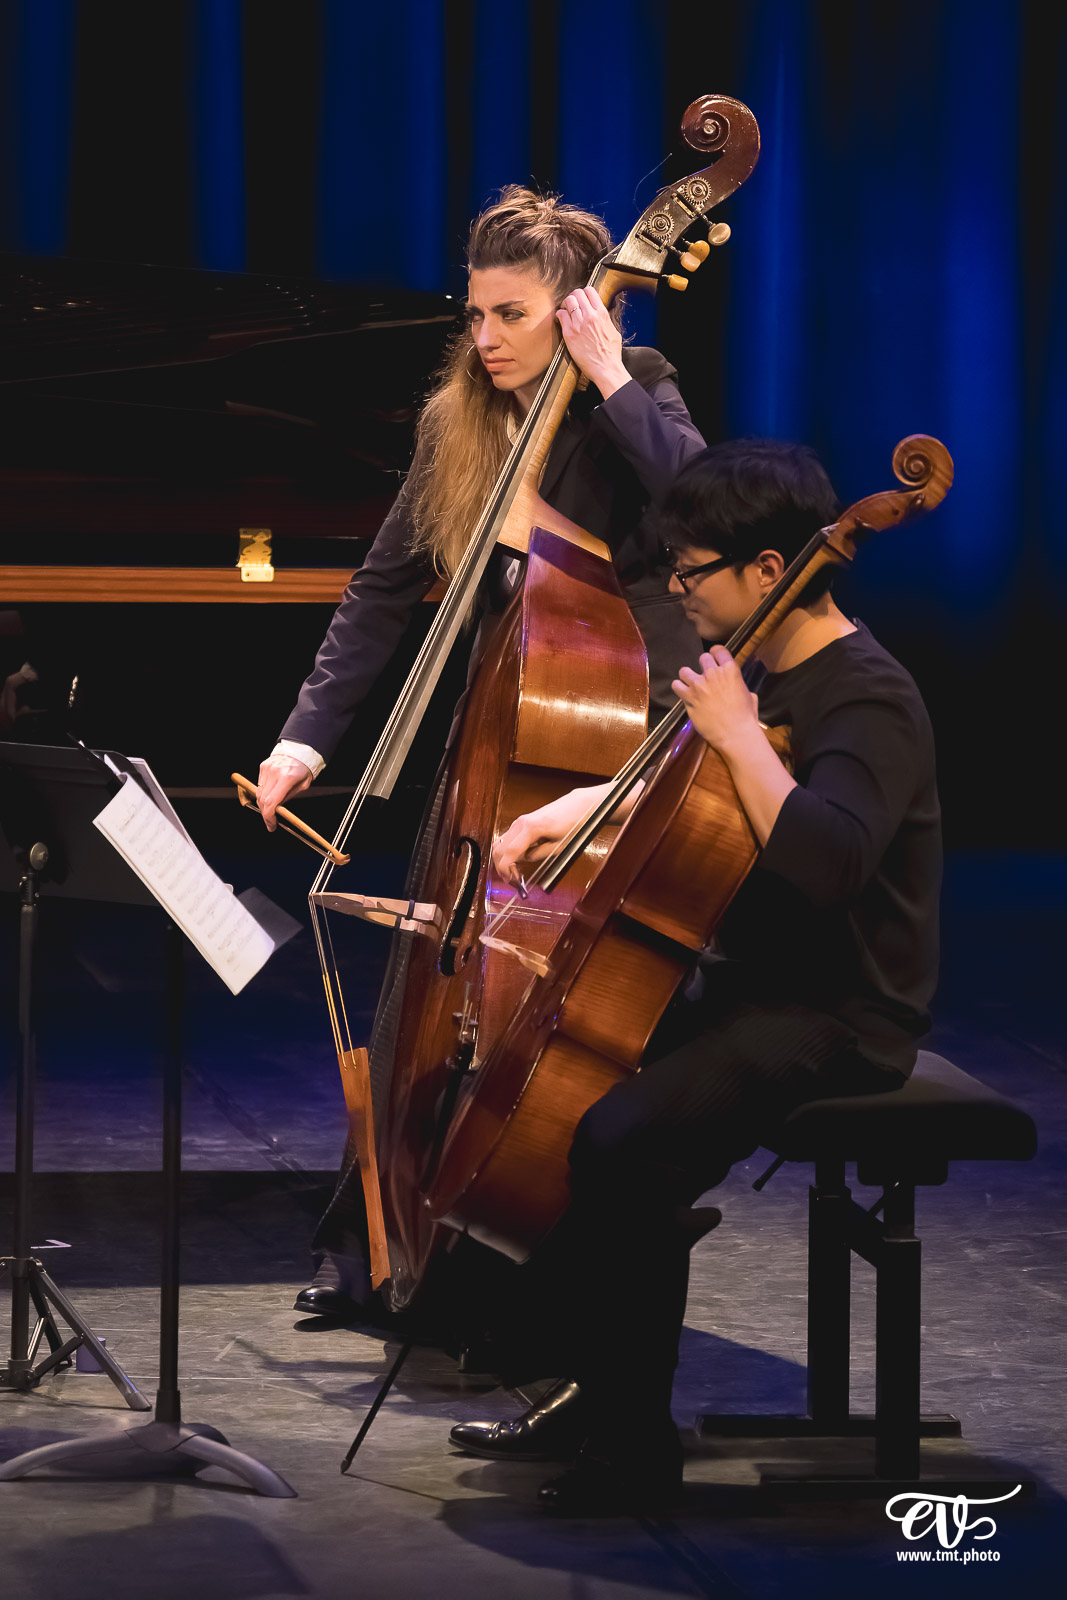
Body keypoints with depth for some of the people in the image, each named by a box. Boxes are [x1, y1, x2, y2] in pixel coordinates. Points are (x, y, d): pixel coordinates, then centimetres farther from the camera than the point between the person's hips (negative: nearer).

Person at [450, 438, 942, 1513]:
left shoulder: (867, 700, -18)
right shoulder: (769, 673, 11)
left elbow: (822, 859, -37)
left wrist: (737, 733, -26)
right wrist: (567, 813, 14)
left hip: (837, 1022, -11)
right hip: (749, 991, 11)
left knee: (624, 1143, -29)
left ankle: (635, 1444, -18)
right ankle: (581, 1385, 14)